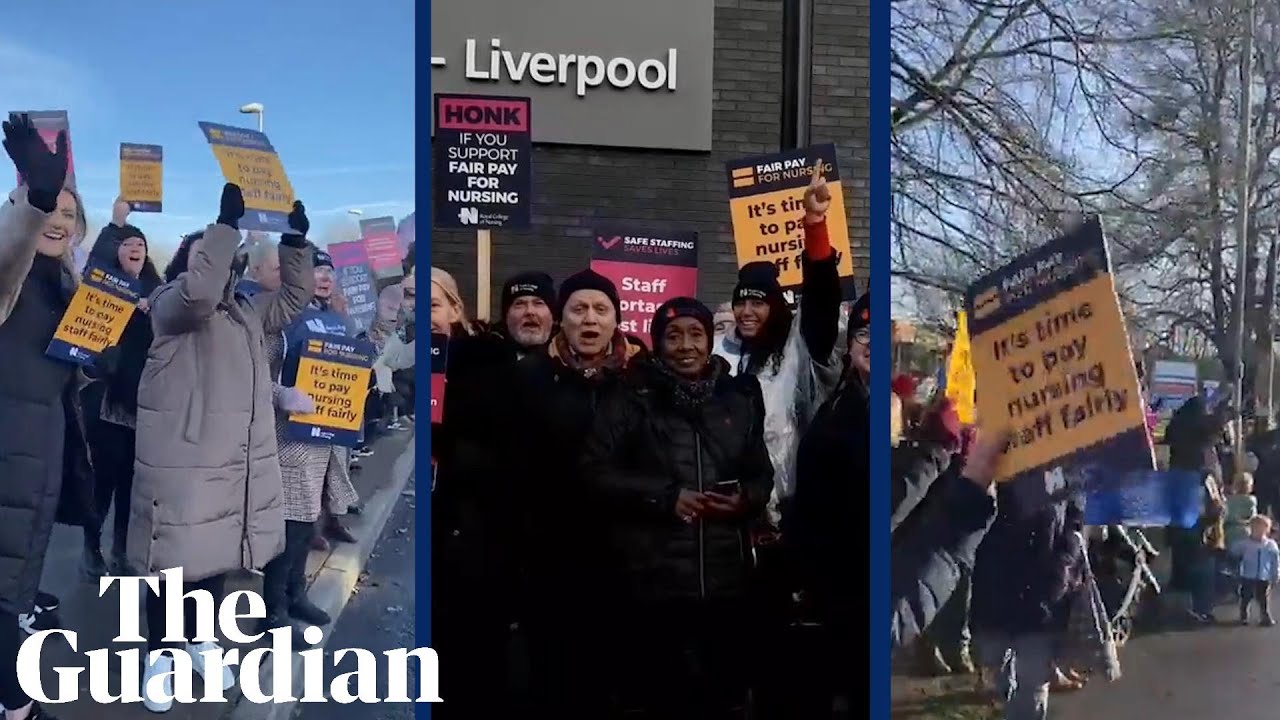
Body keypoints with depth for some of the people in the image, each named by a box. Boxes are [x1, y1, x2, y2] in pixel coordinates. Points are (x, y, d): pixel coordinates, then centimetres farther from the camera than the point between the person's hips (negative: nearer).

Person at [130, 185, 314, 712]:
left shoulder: (246, 312, 16)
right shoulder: (169, 306, -5)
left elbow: (294, 298, 22)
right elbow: (200, 290, -27)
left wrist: (294, 239, 11)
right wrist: (227, 221, -24)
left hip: (239, 467, 7)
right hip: (184, 467, -6)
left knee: (218, 557, 15)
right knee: (176, 562, 2)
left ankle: (199, 639, 33)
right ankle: (161, 653, 18)